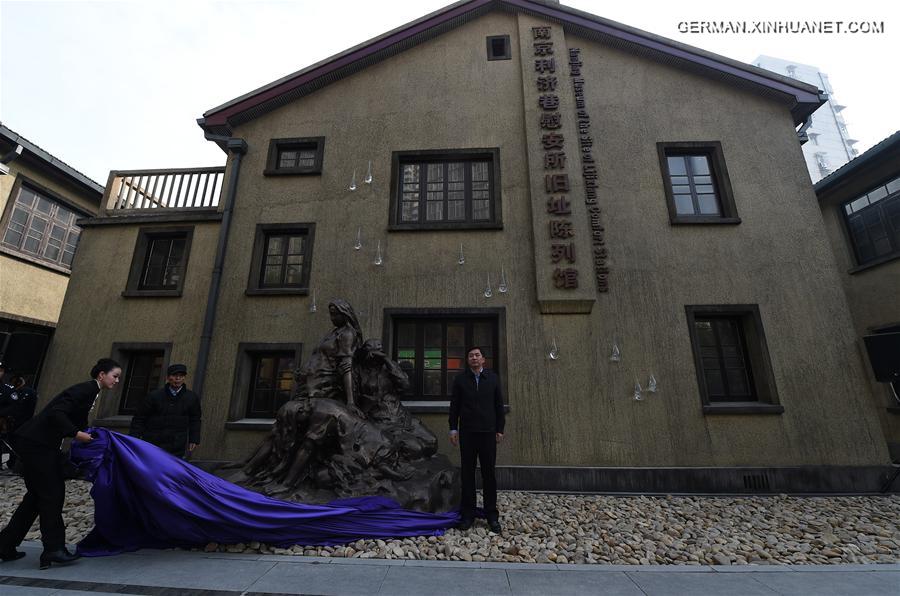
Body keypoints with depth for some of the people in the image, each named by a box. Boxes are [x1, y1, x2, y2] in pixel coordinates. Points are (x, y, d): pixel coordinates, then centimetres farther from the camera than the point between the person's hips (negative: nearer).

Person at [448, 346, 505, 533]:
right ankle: (467, 514, 18)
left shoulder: (493, 378, 4)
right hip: (467, 432, 0)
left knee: (489, 474, 6)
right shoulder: (460, 379, 3)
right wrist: (453, 428, 0)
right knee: (467, 473, 7)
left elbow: (499, 405, 6)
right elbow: (454, 405, 4)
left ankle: (492, 515, 18)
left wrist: (500, 429, 3)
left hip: (488, 432, 0)